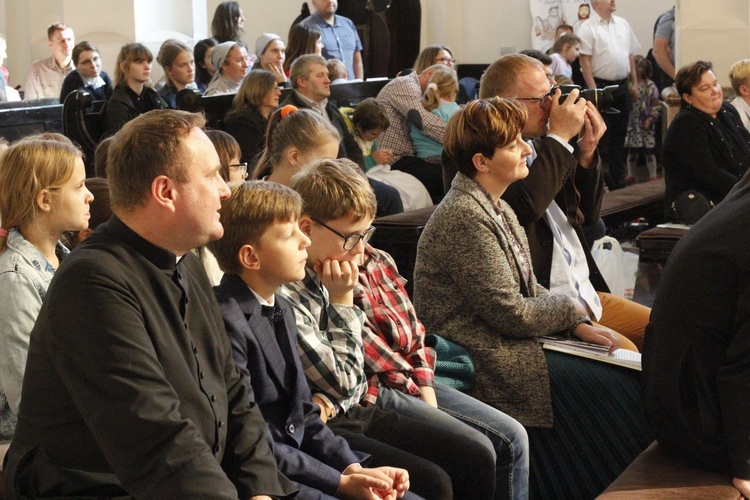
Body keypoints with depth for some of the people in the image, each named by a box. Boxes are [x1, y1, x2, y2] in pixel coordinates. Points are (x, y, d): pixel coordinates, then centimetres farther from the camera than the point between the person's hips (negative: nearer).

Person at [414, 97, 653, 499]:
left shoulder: (496, 207, 12)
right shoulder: (465, 216, -20)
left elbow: (530, 291, 15)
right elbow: (510, 313, -20)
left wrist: (579, 326, 0)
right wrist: (571, 311, -4)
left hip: (508, 344, 10)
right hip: (483, 363, -10)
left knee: (626, 377, 1)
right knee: (612, 388, -13)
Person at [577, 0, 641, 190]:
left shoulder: (623, 24, 12)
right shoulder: (588, 28, -8)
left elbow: (630, 56, 16)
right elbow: (585, 61, -13)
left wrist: (635, 83, 12)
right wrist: (593, 89, -18)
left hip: (622, 86, 6)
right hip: (601, 86, -6)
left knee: (619, 135, 11)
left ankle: (618, 179, 18)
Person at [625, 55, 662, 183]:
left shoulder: (650, 86, -5)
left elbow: (656, 105, -4)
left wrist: (651, 119, -11)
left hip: (645, 125, -3)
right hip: (631, 125, 3)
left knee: (648, 151, 1)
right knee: (631, 151, 10)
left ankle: (653, 176, 9)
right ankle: (631, 176, 21)